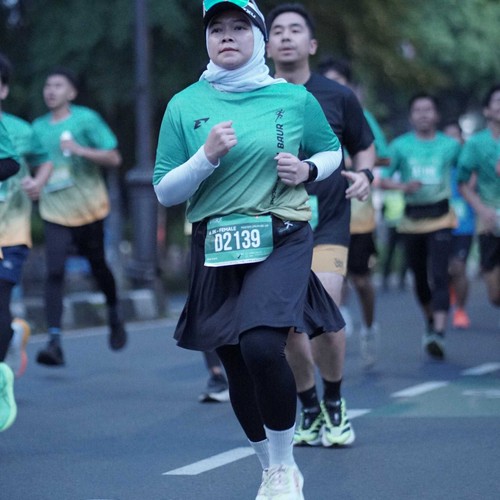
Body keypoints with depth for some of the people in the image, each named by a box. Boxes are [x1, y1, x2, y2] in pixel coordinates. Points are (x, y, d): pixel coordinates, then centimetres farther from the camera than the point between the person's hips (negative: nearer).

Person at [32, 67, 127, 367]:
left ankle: (115, 315, 42)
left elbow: (114, 159, -8)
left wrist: (81, 150, -20)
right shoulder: (38, 128, 9)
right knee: (54, 272, -14)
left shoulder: (86, 120, -4)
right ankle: (55, 342, -21)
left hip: (88, 209, -2)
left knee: (97, 265, 12)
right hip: (55, 213, 2)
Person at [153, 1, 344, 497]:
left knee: (261, 346, -24)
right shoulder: (185, 105, 2)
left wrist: (308, 170, -4)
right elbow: (164, 192, 3)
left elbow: (332, 152, 18)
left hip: (283, 240, -2)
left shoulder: (294, 98, 1)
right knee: (236, 367, 8)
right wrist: (207, 156, -13)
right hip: (216, 249, 3)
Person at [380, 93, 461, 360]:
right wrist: (403, 186, -16)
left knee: (439, 275, -15)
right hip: (412, 218, 2)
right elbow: (382, 179, 0)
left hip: (440, 217, -2)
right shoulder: (400, 145, 2)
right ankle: (430, 323, 34)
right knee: (420, 278, 11)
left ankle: (438, 334, -21)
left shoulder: (451, 145, 3)